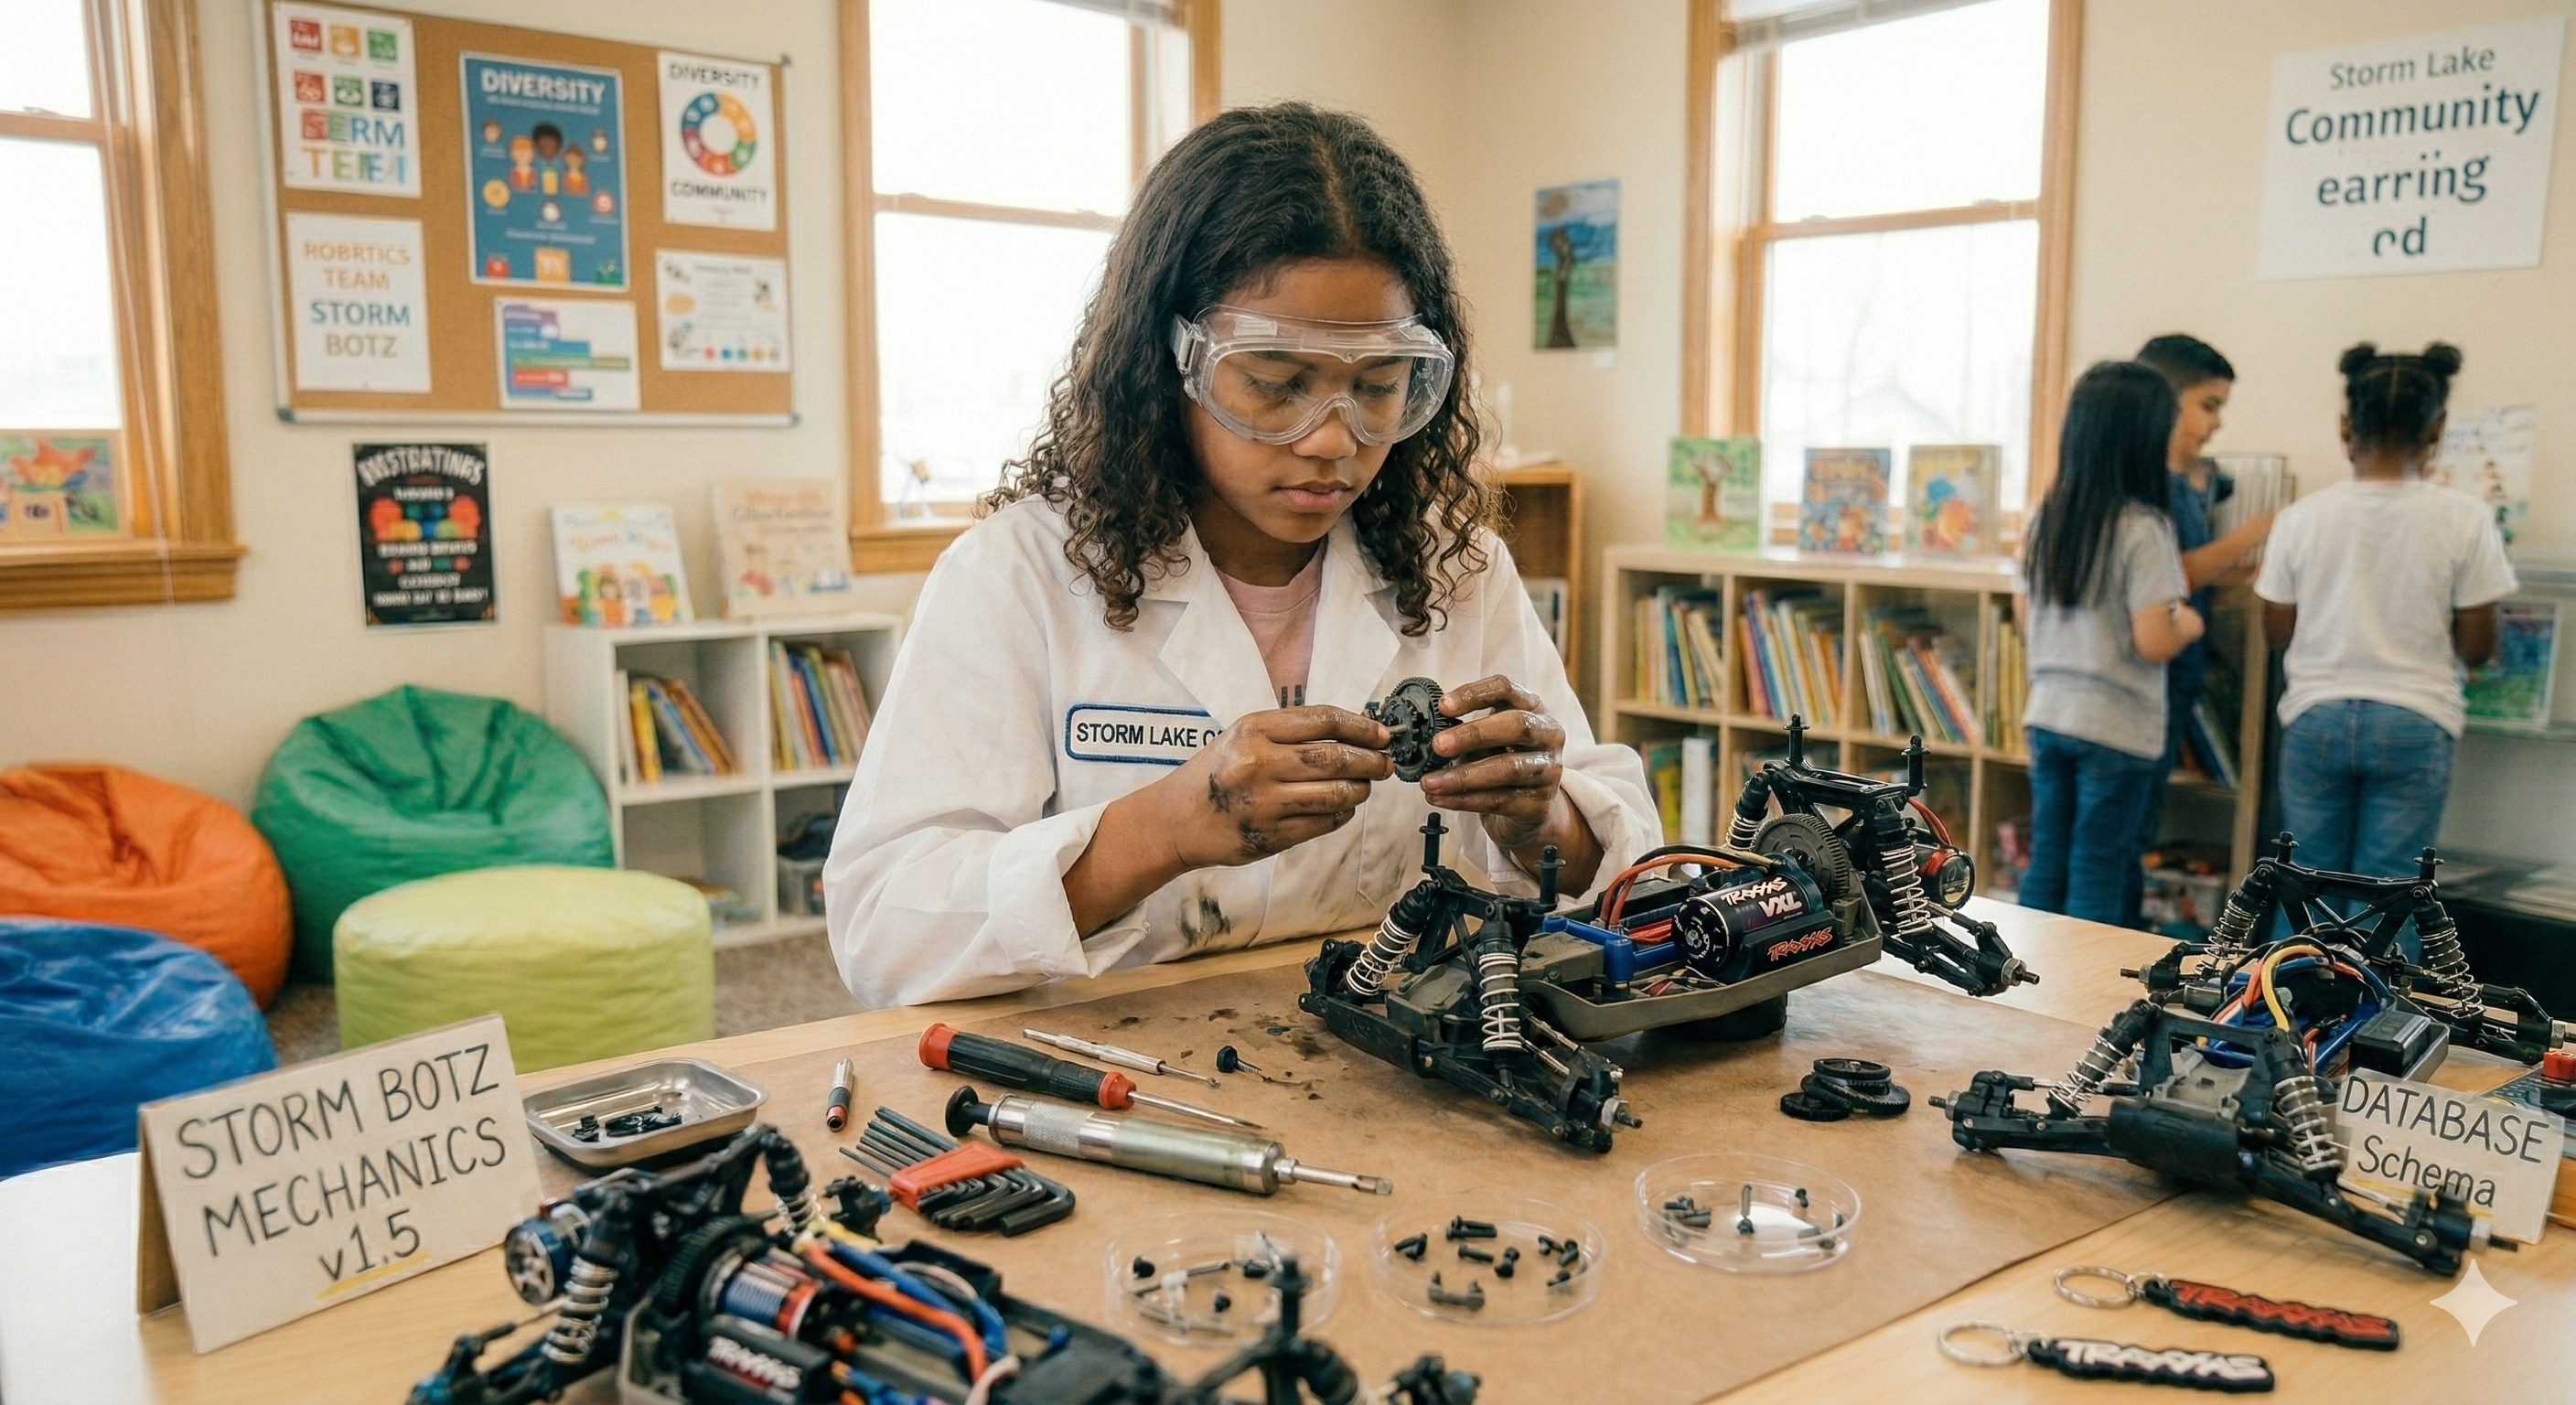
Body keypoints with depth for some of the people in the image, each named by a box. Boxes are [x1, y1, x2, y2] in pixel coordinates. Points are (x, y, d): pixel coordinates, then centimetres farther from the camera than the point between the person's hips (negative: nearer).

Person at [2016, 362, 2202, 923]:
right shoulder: (2143, 528, -15)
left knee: (2045, 865, 13)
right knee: (2095, 880, 4)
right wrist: (2190, 623, 1)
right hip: (2117, 728, -6)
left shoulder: (2046, 519, 4)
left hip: (2047, 715, 6)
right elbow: (2153, 641, -18)